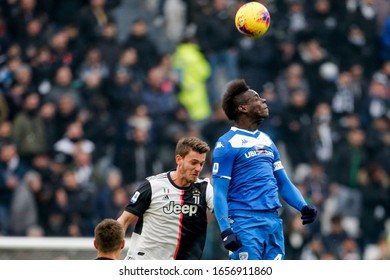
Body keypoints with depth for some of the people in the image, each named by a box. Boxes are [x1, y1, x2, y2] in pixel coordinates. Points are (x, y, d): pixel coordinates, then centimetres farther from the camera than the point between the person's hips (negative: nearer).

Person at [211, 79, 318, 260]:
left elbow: (283, 182, 21)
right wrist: (226, 231, -18)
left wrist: (303, 207, 3)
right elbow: (220, 193, -7)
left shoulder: (266, 141, 19)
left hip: (273, 221, 7)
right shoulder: (227, 144, -3)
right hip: (245, 222, -7)